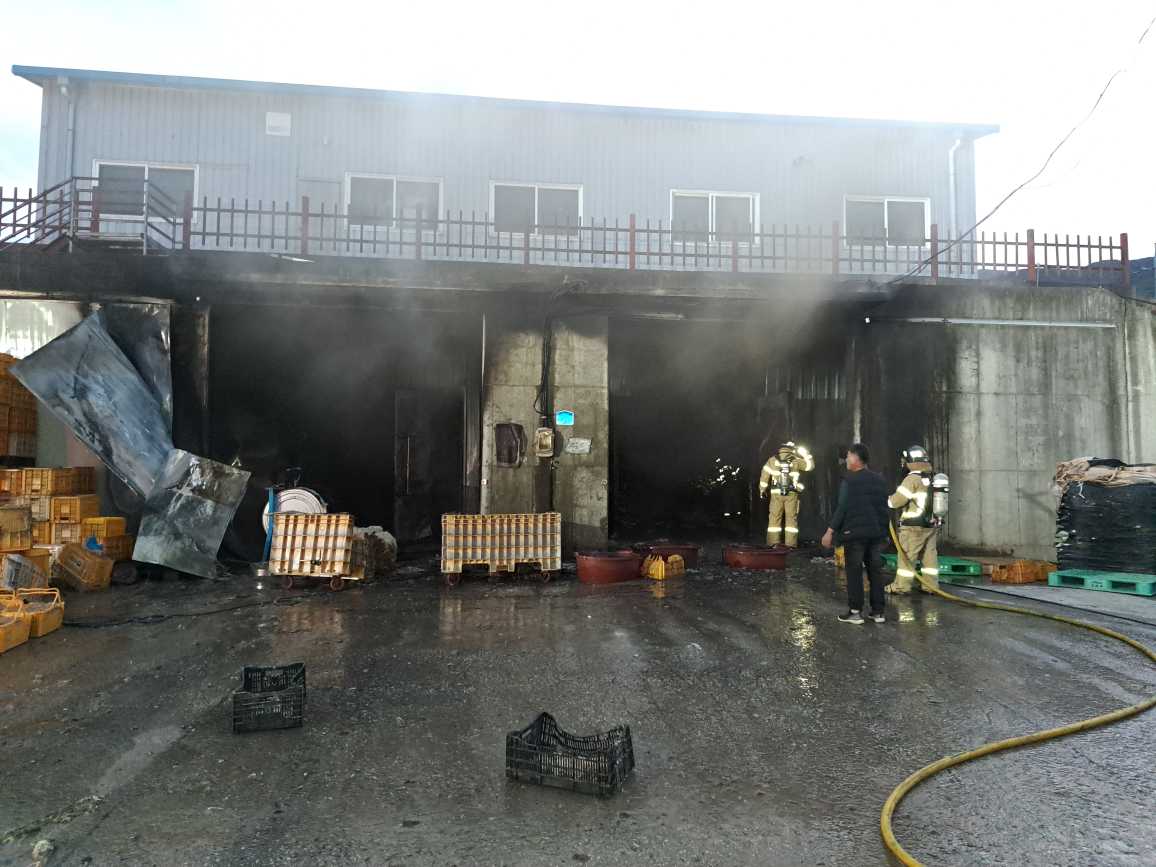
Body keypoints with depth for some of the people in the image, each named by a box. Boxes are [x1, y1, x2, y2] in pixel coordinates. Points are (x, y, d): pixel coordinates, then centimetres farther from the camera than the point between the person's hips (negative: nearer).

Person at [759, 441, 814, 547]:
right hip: (791, 494, 0)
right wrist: (805, 454, 24)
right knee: (791, 518, 5)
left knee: (775, 517, 5)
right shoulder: (795, 460, 4)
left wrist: (762, 489, 11)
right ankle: (791, 543, 2)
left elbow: (765, 474, 2)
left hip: (777, 493, 0)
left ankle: (773, 542, 1)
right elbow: (810, 466, 14)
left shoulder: (773, 460, 5)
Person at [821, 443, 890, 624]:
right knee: (876, 571, 10)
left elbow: (842, 508, -14)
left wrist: (830, 531, -12)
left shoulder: (849, 480, -10)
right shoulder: (880, 480, 11)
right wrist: (884, 529, 21)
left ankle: (855, 612, 1)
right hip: (877, 533, 6)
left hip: (855, 533, -6)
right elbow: (884, 508, 14)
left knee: (854, 572, 0)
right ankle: (878, 611, 13)